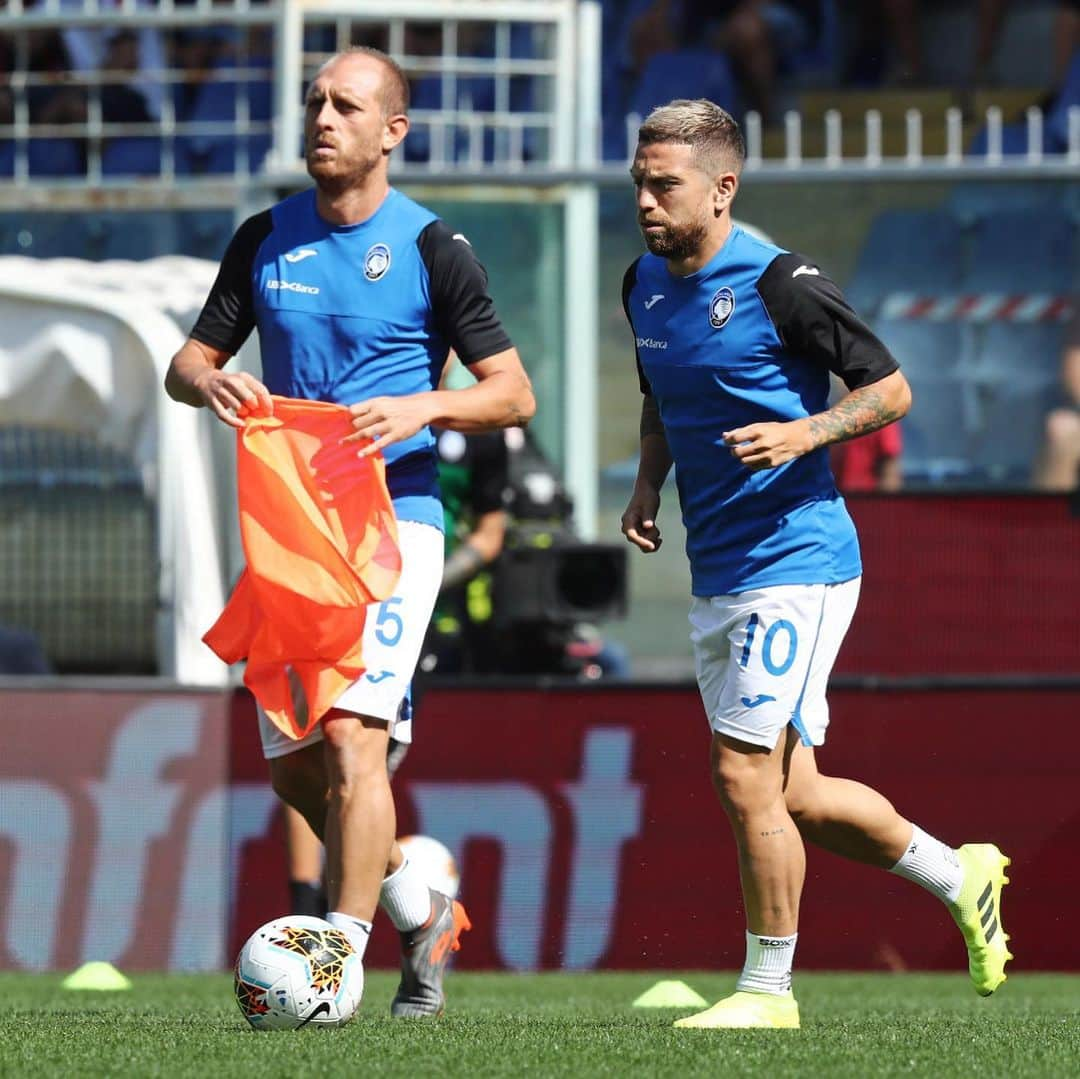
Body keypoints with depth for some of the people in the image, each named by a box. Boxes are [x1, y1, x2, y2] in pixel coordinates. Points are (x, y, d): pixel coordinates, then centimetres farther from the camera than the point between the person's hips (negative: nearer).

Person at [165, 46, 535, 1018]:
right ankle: (419, 915, 30)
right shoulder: (265, 239, 10)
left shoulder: (431, 249, -4)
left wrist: (423, 407, -20)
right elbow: (187, 361, 14)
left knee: (353, 731, -21)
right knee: (293, 765, 9)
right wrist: (210, 383, -9)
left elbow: (514, 393, -2)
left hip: (392, 519, -6)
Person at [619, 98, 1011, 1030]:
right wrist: (647, 488, 9)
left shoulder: (780, 283, -14)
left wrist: (805, 434, -23)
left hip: (793, 560, -8)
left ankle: (768, 987, 1)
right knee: (789, 794, 11)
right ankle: (959, 876, 29)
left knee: (746, 774, -11)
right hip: (715, 572, 8)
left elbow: (891, 391, -8)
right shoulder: (645, 285, 9)